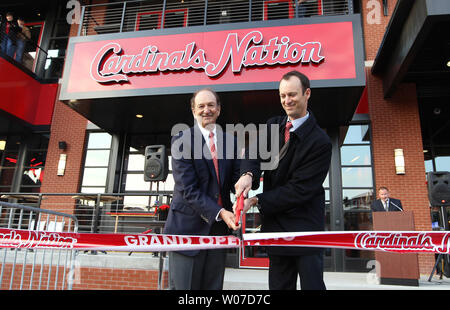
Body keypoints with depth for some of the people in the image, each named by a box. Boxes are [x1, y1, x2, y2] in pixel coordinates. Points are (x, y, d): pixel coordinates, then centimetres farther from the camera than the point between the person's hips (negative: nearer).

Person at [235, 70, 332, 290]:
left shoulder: (319, 141, -13)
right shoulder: (272, 126, 7)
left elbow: (300, 189, -17)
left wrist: (257, 201, -18)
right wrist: (248, 173, -30)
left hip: (305, 228, -5)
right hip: (276, 225, 6)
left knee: (311, 284, 4)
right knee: (279, 285, 15)